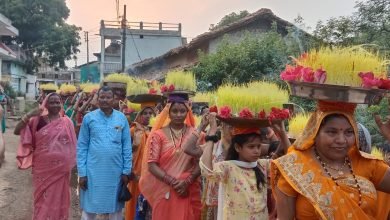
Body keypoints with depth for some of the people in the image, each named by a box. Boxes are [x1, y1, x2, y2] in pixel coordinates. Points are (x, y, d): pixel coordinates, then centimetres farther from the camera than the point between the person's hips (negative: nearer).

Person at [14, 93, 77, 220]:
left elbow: (72, 145, 5)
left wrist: (72, 165, 4)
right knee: (43, 199, 11)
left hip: (61, 169, 0)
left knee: (58, 199, 12)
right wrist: (28, 116, -20)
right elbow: (17, 132, -7)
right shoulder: (38, 120, -2)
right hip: (42, 169, 0)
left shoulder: (66, 122, 0)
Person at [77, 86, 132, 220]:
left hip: (116, 171, 1)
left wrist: (126, 171, 1)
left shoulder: (122, 118, 2)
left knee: (116, 209, 13)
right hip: (93, 171, -1)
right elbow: (82, 146, 1)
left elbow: (127, 146, 4)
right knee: (89, 209, 8)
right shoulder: (89, 118, -1)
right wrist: (82, 172, -4)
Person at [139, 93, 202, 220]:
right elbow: (152, 165, -5)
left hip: (189, 191, 1)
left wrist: (187, 182, -13)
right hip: (165, 191, -1)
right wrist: (172, 182, -14)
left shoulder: (194, 134, 3)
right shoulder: (159, 135, -1)